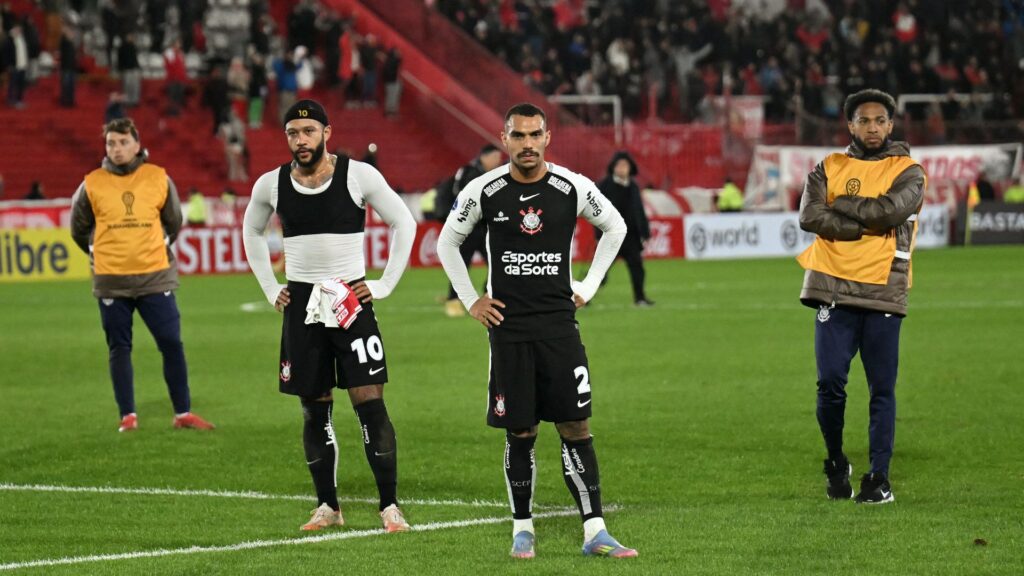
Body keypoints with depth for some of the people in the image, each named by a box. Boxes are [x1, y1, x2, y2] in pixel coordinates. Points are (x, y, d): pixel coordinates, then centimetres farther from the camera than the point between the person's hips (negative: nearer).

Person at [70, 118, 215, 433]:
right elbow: (79, 228, 14)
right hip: (111, 282, 0)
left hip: (155, 278, 1)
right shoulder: (93, 185, -2)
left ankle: (183, 413, 6)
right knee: (119, 349, 4)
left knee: (172, 344, -1)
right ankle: (128, 416, 10)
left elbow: (173, 221, 17)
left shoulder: (158, 179, 1)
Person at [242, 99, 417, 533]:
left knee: (370, 403, -9)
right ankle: (328, 506, 15)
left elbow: (403, 222, 2)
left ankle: (390, 506, -7)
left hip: (351, 299, -3)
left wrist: (386, 284, -2)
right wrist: (270, 288, 14)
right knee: (314, 411, 6)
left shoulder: (358, 176, -7)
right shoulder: (271, 185, 2)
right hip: (302, 304, 3)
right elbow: (252, 232, 21)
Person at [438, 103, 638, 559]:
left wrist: (589, 287, 10)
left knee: (576, 427, -5)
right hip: (508, 326, 0)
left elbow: (615, 228, 16)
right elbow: (447, 242, 13)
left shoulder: (574, 188, -2)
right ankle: (522, 528, 15)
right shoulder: (484, 192, -3)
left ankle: (594, 532, -4)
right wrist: (470, 300, 7)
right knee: (519, 433, 3)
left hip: (559, 323, 0)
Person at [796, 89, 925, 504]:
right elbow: (809, 216, -6)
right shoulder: (829, 168, 11)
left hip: (883, 295, -1)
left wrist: (841, 206, -4)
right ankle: (836, 465, 19)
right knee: (830, 383, -1)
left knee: (882, 389, -1)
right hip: (834, 289, 1)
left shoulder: (907, 172, 6)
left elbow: (891, 210, -14)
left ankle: (879, 478, 3)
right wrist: (869, 225, -11)